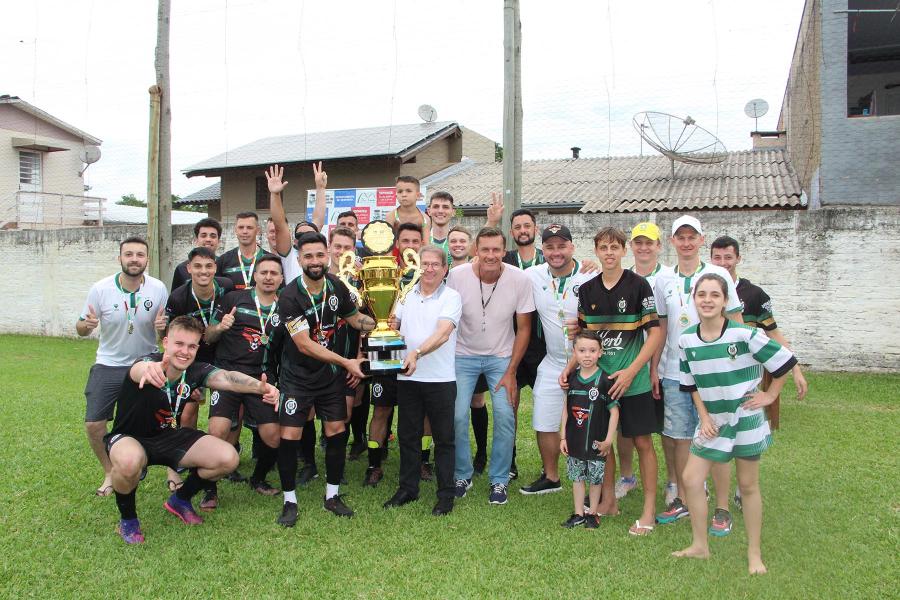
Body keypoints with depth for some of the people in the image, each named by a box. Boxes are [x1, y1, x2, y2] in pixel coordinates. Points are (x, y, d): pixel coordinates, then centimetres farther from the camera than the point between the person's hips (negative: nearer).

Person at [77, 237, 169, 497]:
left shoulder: (158, 288, -12)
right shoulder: (100, 289, -12)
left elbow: (170, 327, -1)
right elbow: (80, 330, -2)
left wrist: (163, 326, -26)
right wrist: (87, 325, -27)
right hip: (109, 366, 1)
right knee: (93, 425, -3)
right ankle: (110, 473, 22)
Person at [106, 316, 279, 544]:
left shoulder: (196, 371, -16)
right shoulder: (150, 363, -28)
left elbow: (226, 378, -35)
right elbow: (139, 369, -53)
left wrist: (260, 386, -56)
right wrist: (149, 370, -80)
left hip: (169, 436, 5)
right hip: (129, 437, -4)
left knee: (228, 458, -12)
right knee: (130, 461, -40)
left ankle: (180, 500, 16)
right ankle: (127, 519, -7)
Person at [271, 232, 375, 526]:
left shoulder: (336, 287, -2)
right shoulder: (290, 297, -20)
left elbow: (355, 318, 15)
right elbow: (305, 345, -22)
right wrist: (346, 362, -20)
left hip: (331, 374, 5)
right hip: (298, 377, -4)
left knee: (336, 432, 5)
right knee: (289, 436, -5)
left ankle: (332, 496, 21)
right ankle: (289, 501, 12)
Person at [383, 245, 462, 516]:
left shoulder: (451, 297, -5)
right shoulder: (407, 294, 9)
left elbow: (443, 333, -19)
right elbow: (394, 325, 17)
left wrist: (417, 353, -33)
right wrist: (389, 326, -7)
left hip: (440, 378, -4)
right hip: (407, 377, 4)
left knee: (443, 438, 5)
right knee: (408, 435, 13)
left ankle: (446, 494, 17)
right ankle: (408, 489, 27)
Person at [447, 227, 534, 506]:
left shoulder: (519, 279, -16)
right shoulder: (457, 275, -17)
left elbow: (524, 328, -7)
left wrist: (510, 372, -9)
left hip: (501, 356, 0)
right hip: (464, 355, 0)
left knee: (505, 415, -9)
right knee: (457, 415, -8)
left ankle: (499, 480, 11)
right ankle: (463, 475, 16)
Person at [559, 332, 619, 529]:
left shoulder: (604, 380, -12)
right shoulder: (572, 379, 0)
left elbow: (614, 410, -9)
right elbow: (566, 409, 7)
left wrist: (608, 440, -10)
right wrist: (563, 437, 5)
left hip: (596, 442, -3)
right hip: (574, 441, 4)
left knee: (595, 478, 10)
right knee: (577, 477, 13)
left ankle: (593, 513, 27)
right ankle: (578, 514, 26)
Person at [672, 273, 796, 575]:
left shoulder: (744, 334, -18)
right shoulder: (686, 340, -4)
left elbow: (785, 361, -8)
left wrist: (770, 395, -4)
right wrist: (704, 417, 1)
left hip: (745, 418, -4)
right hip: (712, 420, 4)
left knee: (748, 485, 8)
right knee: (690, 479, 1)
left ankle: (754, 553, 25)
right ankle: (700, 546, 19)